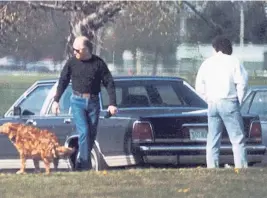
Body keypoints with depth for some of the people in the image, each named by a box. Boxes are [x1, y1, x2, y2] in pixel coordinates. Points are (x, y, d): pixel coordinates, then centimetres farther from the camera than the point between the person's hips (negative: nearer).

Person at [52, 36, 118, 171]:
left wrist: (112, 103, -8)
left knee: (92, 134, 4)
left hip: (93, 102, 1)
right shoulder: (72, 62, -1)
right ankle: (86, 165, -13)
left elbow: (109, 83, -1)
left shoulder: (98, 63, -4)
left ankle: (81, 163, 17)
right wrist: (56, 100, 3)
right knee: (84, 131, -13)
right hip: (77, 101, -1)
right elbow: (63, 82, 7)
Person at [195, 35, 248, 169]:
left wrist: (209, 100, 15)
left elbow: (199, 87, 10)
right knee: (237, 138, -3)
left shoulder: (207, 63, 11)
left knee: (212, 140, 8)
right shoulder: (233, 61, -1)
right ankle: (241, 166, -11)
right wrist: (239, 100, 3)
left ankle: (212, 167, 3)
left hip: (212, 104, 4)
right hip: (229, 102, -4)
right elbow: (242, 83, -7)